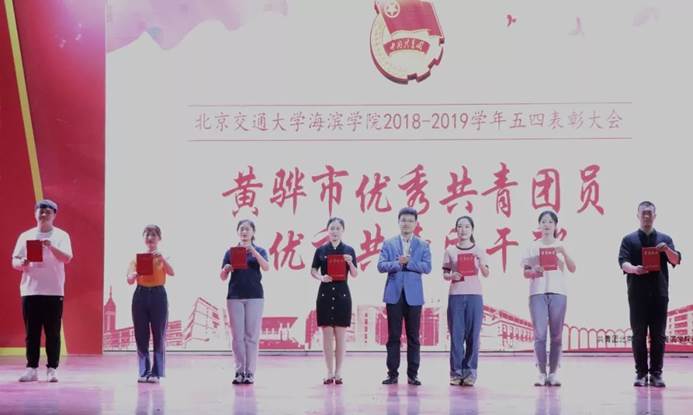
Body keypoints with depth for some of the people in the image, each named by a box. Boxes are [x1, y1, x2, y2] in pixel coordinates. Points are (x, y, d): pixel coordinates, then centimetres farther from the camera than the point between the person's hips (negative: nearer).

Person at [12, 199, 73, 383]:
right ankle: (31, 369, 6)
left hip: (54, 291, -2)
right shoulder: (25, 236, 10)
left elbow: (67, 258, -11)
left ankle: (52, 369, 2)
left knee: (53, 332, -1)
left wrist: (51, 246, -26)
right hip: (30, 290, 2)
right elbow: (14, 262, 8)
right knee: (31, 332, 2)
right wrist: (22, 263, -15)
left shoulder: (61, 236, 4)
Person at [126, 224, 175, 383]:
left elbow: (172, 273, -14)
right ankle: (143, 372, 8)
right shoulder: (137, 257, 7)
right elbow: (129, 280, -3)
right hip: (140, 295, 2)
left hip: (158, 295, -2)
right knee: (141, 336, 2)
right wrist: (137, 273, -24)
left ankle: (156, 373, 2)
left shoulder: (163, 257, 5)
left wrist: (162, 258, -26)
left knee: (159, 336, -2)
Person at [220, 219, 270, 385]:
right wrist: (226, 269, -16)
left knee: (252, 335, -2)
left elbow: (266, 267, -15)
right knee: (237, 336, 1)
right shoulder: (230, 252, 8)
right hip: (235, 296, 1)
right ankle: (239, 371, 5)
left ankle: (250, 372, 0)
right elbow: (222, 277, 6)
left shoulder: (259, 251, 5)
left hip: (254, 296, -1)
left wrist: (253, 250, -24)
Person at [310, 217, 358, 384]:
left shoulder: (349, 250, 3)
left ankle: (338, 373, 6)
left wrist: (350, 263, -17)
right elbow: (313, 271, 11)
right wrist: (321, 277, -9)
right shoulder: (321, 250, 4)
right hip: (325, 294, 1)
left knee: (340, 336, 1)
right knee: (327, 335, 1)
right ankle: (329, 373, 7)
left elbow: (355, 275, 2)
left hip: (342, 294, 0)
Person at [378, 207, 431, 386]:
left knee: (413, 336, 3)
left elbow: (427, 267, -5)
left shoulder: (423, 245, 7)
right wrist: (398, 263, -17)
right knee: (393, 336, 2)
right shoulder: (389, 243, 8)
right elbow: (381, 266, -2)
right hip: (394, 294, 0)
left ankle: (412, 374, 7)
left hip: (413, 295, 0)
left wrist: (407, 262, -13)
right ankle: (392, 373, 6)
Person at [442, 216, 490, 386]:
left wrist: (481, 261, -14)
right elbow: (444, 274, 9)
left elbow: (486, 274, 4)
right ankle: (456, 372, 3)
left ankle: (470, 372, 2)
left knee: (473, 335, -2)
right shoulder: (450, 250, 8)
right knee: (456, 334, -2)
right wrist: (452, 276, -12)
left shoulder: (478, 251, 8)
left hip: (474, 295, 0)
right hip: (455, 295, 0)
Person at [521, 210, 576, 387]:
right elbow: (525, 272, 7)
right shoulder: (533, 247, 9)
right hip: (538, 293, -1)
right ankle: (542, 373, -4)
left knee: (556, 335, 0)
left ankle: (553, 373, 4)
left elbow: (572, 269, 1)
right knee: (539, 334, -7)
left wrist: (564, 253, -13)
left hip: (558, 293, 1)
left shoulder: (561, 247, 11)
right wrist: (534, 271, -15)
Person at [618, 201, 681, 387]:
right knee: (639, 335, -1)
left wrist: (667, 250, -18)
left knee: (658, 335, 1)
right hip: (638, 294, -1)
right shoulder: (629, 239, 8)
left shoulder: (664, 239, 12)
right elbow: (623, 262, -3)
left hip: (659, 294, 1)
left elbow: (676, 260, 3)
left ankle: (656, 373, 5)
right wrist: (634, 269, -25)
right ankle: (641, 373, 4)